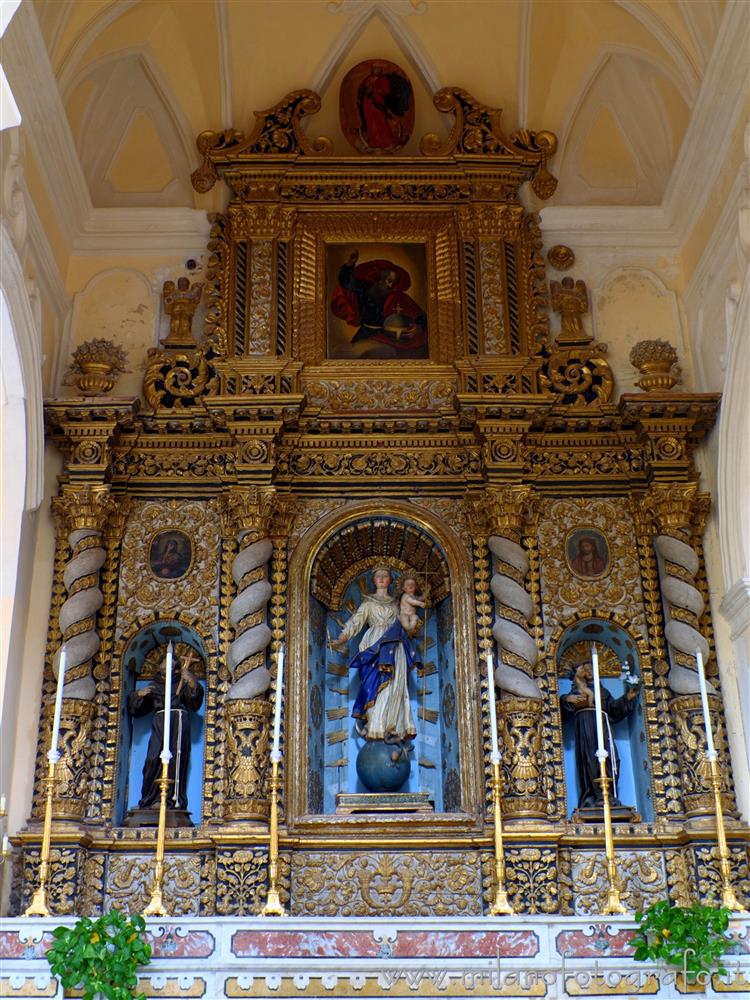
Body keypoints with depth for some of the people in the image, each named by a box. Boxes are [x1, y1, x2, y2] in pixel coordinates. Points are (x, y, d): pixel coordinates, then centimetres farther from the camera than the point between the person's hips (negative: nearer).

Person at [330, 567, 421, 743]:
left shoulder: (394, 603, 22)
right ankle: (377, 727, -14)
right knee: (377, 684, -13)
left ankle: (393, 728, -7)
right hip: (376, 646, -3)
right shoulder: (368, 602, 11)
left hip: (394, 647, 3)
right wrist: (343, 637, -15)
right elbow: (356, 620, -1)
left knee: (394, 685, -6)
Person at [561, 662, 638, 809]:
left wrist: (627, 697, 14)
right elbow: (567, 707, 8)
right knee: (589, 757, -16)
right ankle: (592, 796, -22)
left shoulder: (603, 690, 32)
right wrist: (567, 699, -15)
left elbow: (613, 708, 25)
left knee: (609, 757, -13)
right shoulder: (577, 689, 21)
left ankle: (608, 795, -17)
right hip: (585, 722, -3)